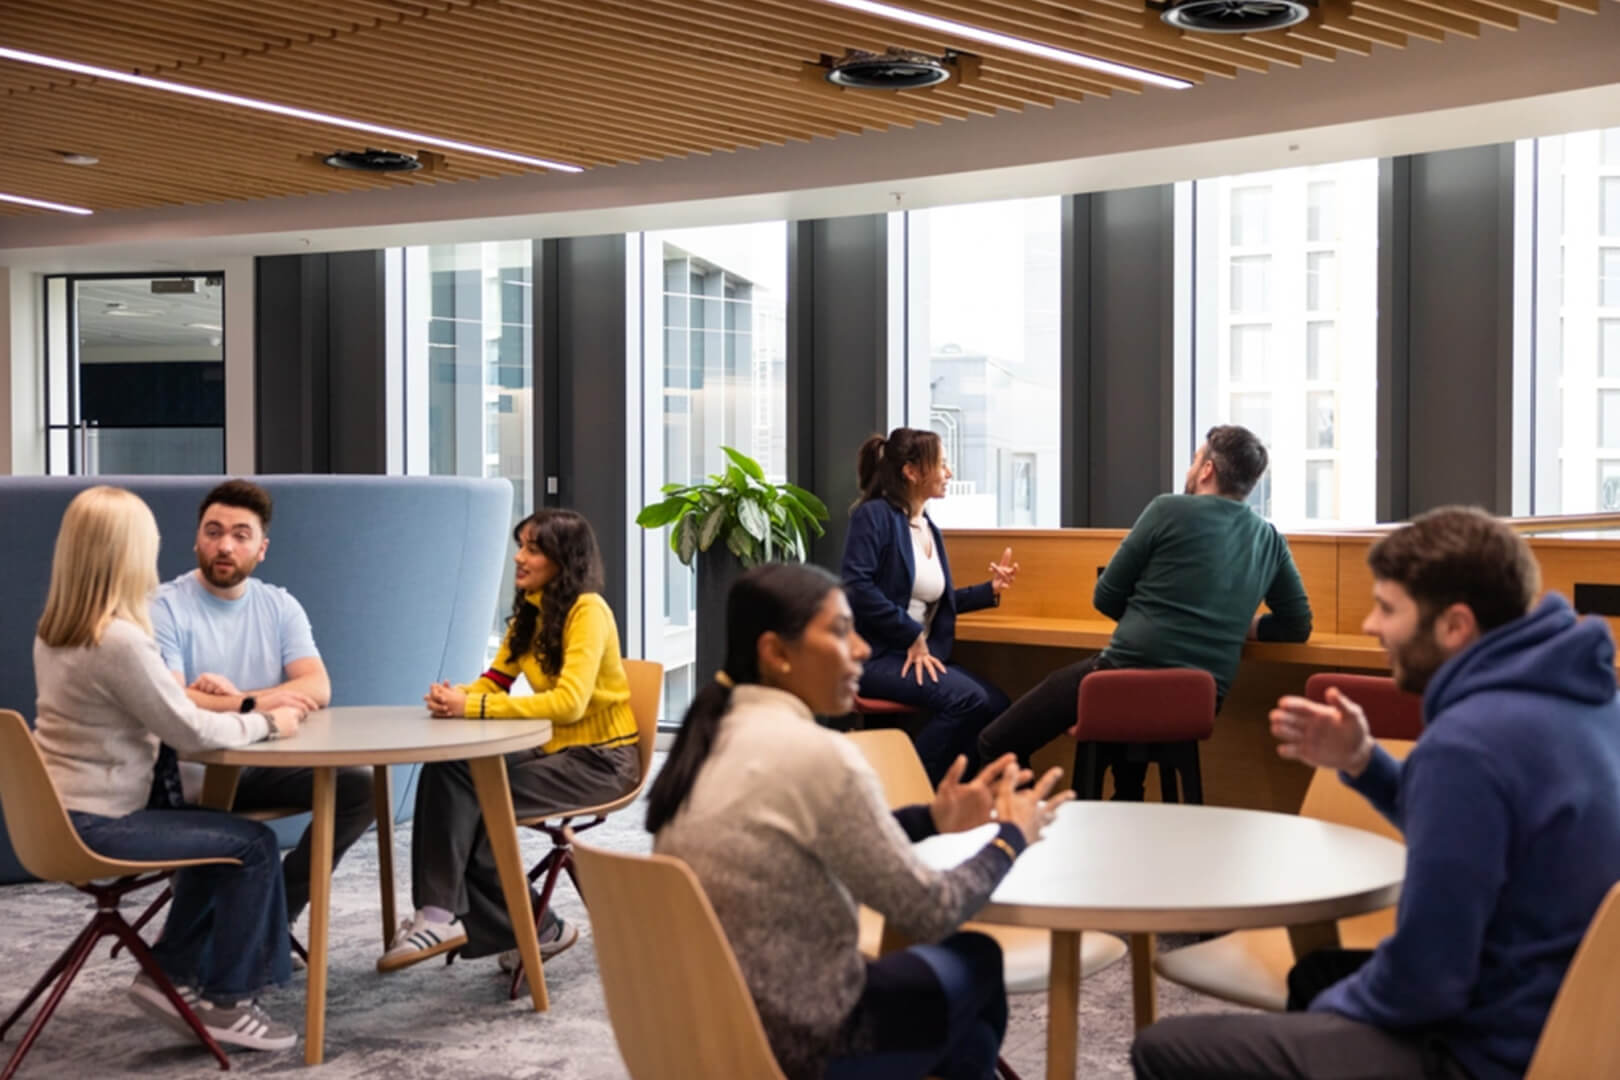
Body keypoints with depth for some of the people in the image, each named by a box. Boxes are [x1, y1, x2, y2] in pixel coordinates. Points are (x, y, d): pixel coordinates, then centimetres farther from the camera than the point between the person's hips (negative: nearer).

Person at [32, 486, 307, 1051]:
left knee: (220, 837, 22)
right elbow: (191, 732, -18)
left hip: (64, 813, 10)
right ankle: (225, 1002, 9)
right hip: (95, 824, -10)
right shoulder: (120, 640, -23)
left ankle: (170, 971, 22)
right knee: (253, 843, -2)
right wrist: (265, 722, -4)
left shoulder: (54, 631, 6)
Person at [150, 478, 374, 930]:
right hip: (194, 773, -5)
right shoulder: (165, 608, -6)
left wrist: (234, 697, -19)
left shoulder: (280, 606, 8)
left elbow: (317, 689, -6)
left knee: (360, 788, -15)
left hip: (265, 765, 5)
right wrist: (258, 703, -26)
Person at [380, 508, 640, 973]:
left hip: (600, 760, -7)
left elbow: (569, 702, -27)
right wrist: (455, 697, -18)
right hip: (554, 751, 7)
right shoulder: (528, 613, 10)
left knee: (471, 798, -22)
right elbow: (495, 682, 7)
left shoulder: (588, 611, -15)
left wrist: (472, 706, -29)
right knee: (447, 772, -16)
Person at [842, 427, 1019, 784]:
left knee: (996, 705, -13)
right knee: (967, 699, -27)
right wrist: (913, 637, -16)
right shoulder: (874, 514, -8)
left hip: (923, 653, 8)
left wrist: (990, 590, 12)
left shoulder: (928, 527, 16)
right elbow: (858, 589, -19)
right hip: (875, 654, -8)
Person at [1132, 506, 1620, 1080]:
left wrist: (1332, 1007, -3)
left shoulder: (1465, 743, -27)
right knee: (1318, 972, 33)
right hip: (1566, 1016, 10)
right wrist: (1361, 761, 4)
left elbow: (1426, 980, -24)